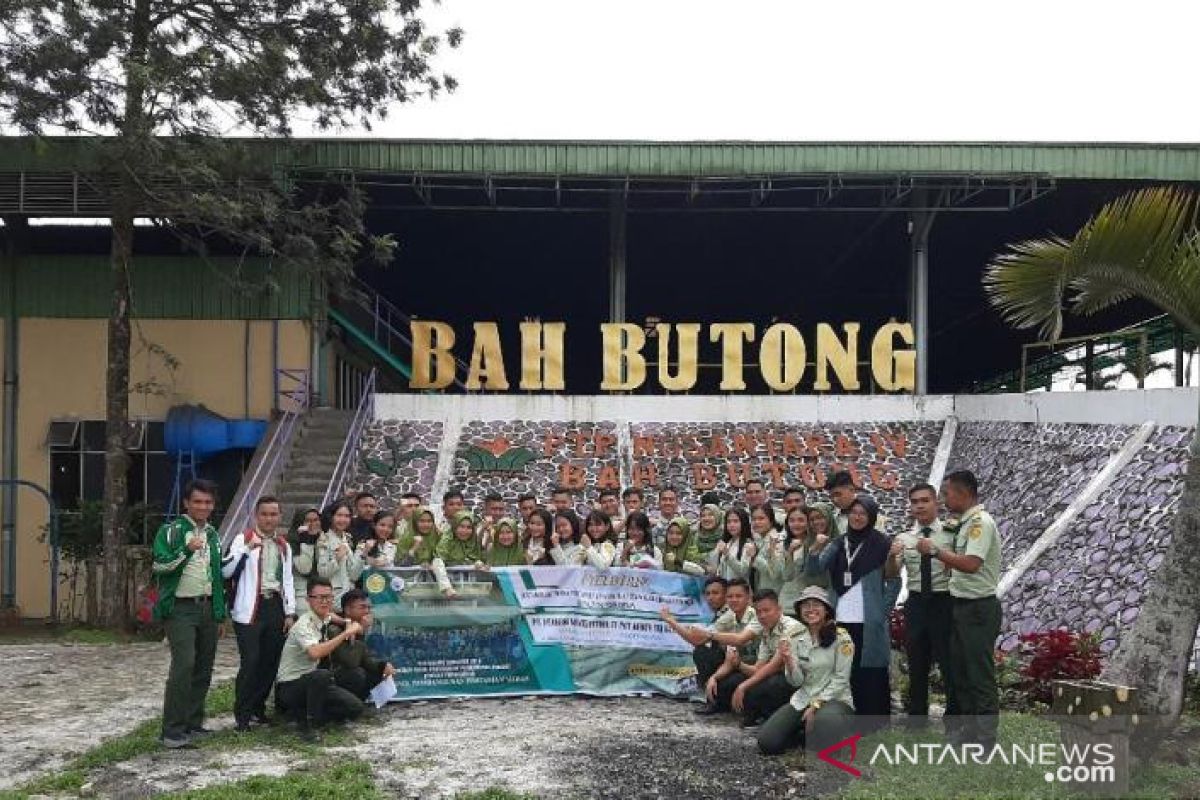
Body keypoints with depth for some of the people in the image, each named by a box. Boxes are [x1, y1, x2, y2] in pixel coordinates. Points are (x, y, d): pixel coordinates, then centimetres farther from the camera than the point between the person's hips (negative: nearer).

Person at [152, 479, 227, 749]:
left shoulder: (213, 535, 16)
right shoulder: (171, 531, -3)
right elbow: (159, 566, -12)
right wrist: (186, 550, -26)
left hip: (207, 608, 7)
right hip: (180, 608, -6)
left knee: (203, 668, 7)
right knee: (184, 665, -16)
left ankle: (193, 724, 17)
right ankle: (172, 731, -10)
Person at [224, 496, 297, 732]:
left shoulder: (284, 545, 17)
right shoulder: (242, 539, -1)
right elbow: (226, 571, -13)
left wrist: (290, 613, 11)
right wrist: (247, 548, -23)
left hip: (275, 607, 5)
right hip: (250, 609, -5)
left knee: (270, 662, 7)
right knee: (250, 662, -8)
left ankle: (258, 708, 22)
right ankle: (242, 715, 3)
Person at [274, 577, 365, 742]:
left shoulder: (326, 620, 1)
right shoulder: (304, 625, -22)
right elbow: (315, 652, -42)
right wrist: (346, 633, -36)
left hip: (312, 683, 8)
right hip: (289, 687, -8)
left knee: (355, 708, -7)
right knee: (322, 675, -38)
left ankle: (301, 715, 4)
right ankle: (308, 725, -20)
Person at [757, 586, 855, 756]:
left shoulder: (840, 637, -9)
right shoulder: (797, 639, 4)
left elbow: (840, 679, -9)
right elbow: (796, 682, 0)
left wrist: (816, 705, -16)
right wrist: (788, 660, -19)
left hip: (835, 699, -4)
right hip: (802, 700, 5)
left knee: (825, 720, -41)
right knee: (766, 742, -12)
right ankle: (807, 735, 13)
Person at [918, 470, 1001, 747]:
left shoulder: (981, 522, -16)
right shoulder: (965, 523, 13)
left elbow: (971, 564, -28)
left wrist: (935, 550, -21)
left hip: (978, 607, -10)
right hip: (962, 606, 10)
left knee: (981, 676, -3)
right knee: (959, 672, 17)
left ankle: (985, 741, 5)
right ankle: (963, 734, 28)